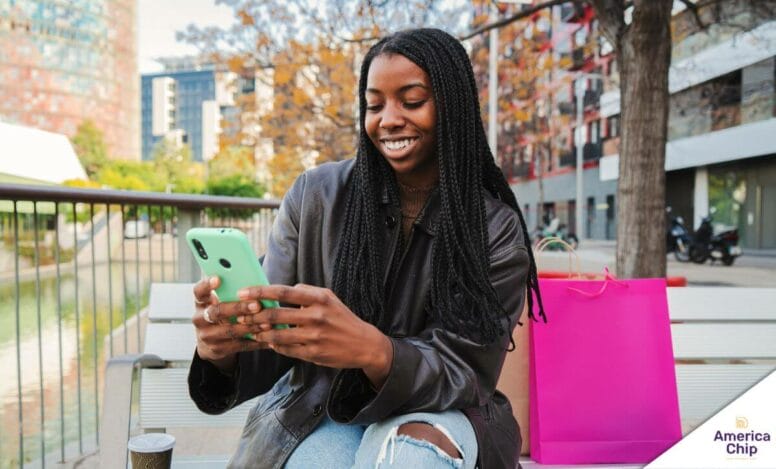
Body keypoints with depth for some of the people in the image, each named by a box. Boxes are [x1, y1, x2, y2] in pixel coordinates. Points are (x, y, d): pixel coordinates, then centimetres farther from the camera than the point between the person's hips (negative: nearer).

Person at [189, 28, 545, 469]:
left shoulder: (497, 228, -11)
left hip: (431, 414, 0)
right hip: (320, 412, 1)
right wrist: (227, 347, -32)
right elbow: (273, 346, -8)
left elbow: (466, 374, -16)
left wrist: (373, 351, -37)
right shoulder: (314, 196, -9)